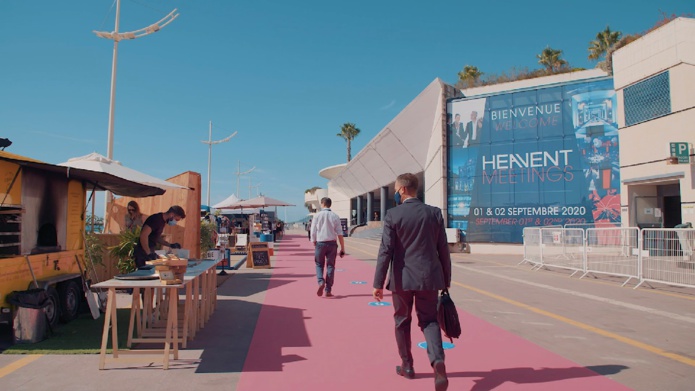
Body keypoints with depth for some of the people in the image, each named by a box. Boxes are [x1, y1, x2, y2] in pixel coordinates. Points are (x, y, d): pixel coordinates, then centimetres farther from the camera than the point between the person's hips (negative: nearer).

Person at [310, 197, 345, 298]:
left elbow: (313, 233, -2)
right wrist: (342, 248, 2)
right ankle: (328, 290, 8)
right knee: (330, 266, 9)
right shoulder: (335, 216, 1)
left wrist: (314, 244, 10)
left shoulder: (317, 216, -2)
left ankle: (321, 282, -11)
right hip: (332, 243, 1)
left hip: (320, 243, -1)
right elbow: (340, 234, -2)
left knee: (319, 265, 15)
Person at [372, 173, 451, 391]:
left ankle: (407, 366, 27)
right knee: (429, 320, 11)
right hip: (429, 277, 2)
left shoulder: (393, 215, -8)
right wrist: (446, 280, 13)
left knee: (402, 321, 16)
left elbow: (386, 251, -12)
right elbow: (443, 249, 4)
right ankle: (437, 360, -12)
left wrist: (378, 284, -8)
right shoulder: (435, 213, 1)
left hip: (403, 278, -2)